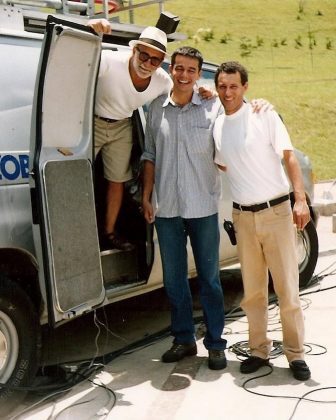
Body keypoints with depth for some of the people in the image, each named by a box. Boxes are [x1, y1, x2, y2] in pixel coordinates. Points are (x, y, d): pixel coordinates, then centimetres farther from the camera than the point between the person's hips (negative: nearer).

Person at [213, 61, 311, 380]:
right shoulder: (216, 126, 8)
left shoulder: (264, 116, -4)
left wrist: (300, 199, -18)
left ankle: (295, 353, 11)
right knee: (252, 290, 10)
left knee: (287, 287, 0)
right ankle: (259, 349, 22)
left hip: (276, 211, -4)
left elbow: (289, 157, -7)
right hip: (243, 216, 4)